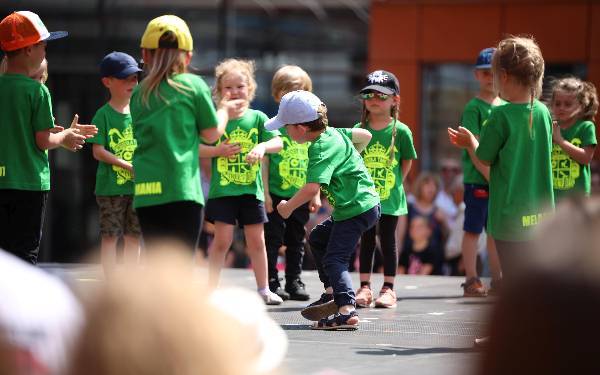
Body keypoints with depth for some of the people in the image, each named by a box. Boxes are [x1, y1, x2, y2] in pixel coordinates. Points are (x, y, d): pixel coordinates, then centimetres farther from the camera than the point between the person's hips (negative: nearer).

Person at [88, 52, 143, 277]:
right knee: (110, 236, 0)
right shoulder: (104, 115, -7)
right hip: (111, 186, -5)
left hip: (137, 185, 5)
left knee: (134, 236, 8)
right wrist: (127, 166, -18)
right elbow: (98, 151, -12)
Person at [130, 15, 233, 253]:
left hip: (145, 191, 4)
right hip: (182, 189, -4)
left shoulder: (139, 93, 10)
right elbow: (211, 134, 7)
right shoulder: (194, 85, 0)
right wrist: (224, 110, 27)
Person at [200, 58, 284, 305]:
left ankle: (263, 289, 17)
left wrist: (262, 147, -21)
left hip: (251, 190, 2)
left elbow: (278, 142, -3)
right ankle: (211, 288, 6)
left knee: (256, 240, 7)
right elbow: (197, 148, -2)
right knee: (222, 239, -4)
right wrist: (218, 151, -17)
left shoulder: (257, 118, 3)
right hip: (222, 190, -2)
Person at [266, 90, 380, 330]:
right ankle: (332, 293, 28)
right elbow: (365, 135, 23)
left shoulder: (321, 149, -21)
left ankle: (347, 311, -30)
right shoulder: (333, 132, 7)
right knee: (317, 238, 26)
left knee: (334, 258, -16)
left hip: (357, 209, -11)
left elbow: (312, 187, -32)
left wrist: (288, 207, -17)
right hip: (362, 204, 11)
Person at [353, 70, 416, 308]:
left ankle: (388, 288, 12)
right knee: (366, 240, 8)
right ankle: (364, 287, 14)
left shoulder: (401, 131, -6)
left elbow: (407, 162, 4)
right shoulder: (359, 130, -1)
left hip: (390, 198, -2)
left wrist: (395, 183, 4)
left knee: (388, 240, 5)